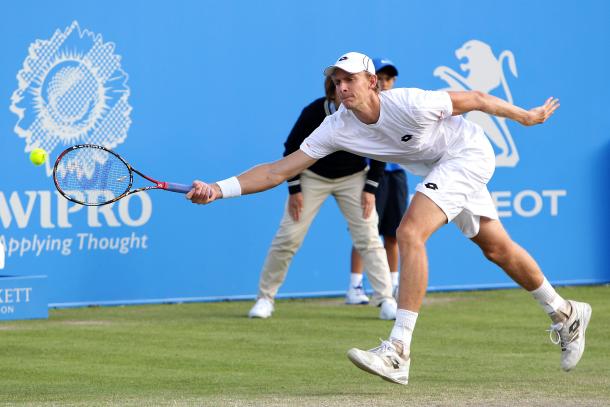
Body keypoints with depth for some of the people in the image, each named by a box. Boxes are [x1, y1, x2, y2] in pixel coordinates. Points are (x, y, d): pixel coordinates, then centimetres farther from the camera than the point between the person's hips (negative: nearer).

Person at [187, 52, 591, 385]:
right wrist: (219, 189, -28)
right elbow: (280, 169, -17)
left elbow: (475, 99, -17)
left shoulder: (410, 105, -32)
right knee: (497, 248, 17)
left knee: (410, 233, -25)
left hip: (468, 152, -7)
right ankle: (566, 314, 39)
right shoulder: (337, 128, -16)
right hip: (437, 169, 7)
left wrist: (526, 117, -3)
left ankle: (397, 353, -29)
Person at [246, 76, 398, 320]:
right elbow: (292, 149, -11)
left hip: (353, 178, 1)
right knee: (287, 238, -5)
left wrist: (370, 188, -10)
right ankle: (265, 298, 7)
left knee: (369, 239, -10)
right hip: (312, 176, -1)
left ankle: (385, 300, -7)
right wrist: (294, 189, -13)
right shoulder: (313, 113, -26)